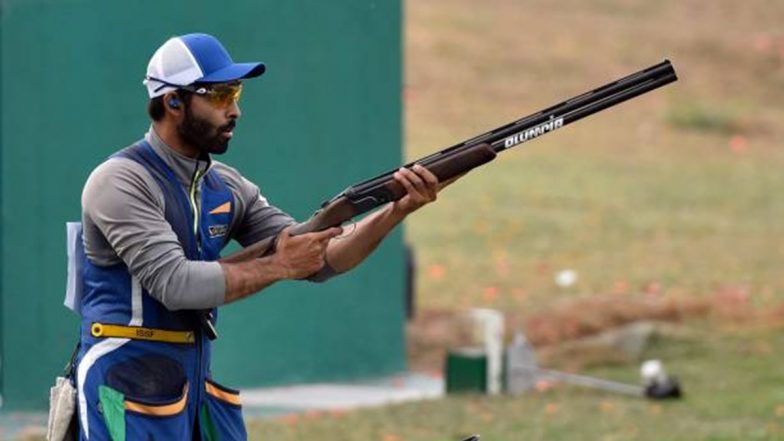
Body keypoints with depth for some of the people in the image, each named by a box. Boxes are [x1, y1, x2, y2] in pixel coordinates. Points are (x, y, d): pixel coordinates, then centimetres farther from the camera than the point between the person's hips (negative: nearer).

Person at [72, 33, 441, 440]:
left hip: (198, 387, 7)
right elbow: (175, 284, -23)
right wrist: (277, 266, -16)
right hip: (128, 391, -7)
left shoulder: (227, 187, 10)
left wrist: (395, 212, -7)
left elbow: (316, 260, 7)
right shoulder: (120, 182, -12)